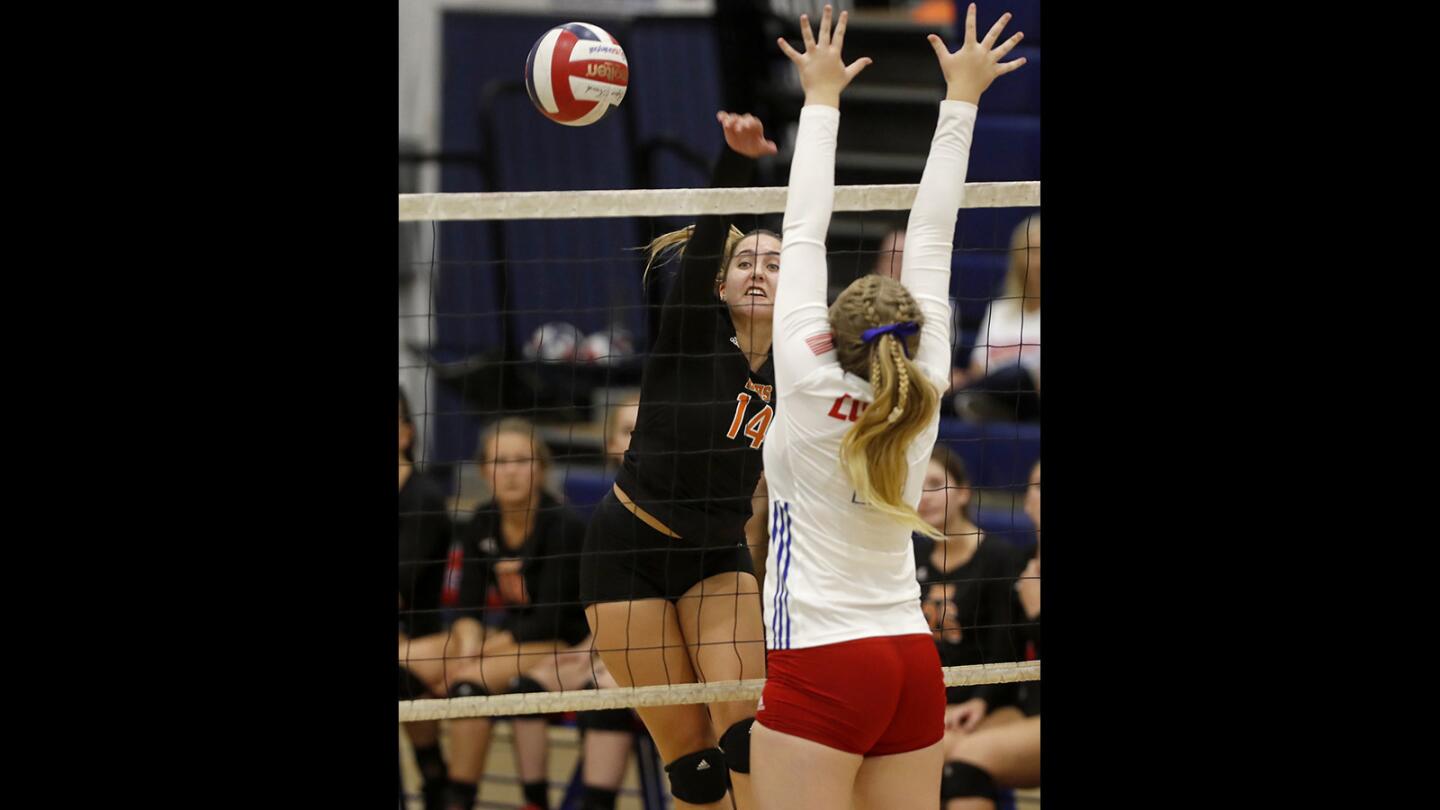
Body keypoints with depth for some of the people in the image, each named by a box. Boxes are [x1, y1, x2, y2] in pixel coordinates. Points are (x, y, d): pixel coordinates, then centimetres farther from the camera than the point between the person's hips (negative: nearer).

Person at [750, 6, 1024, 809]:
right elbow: (932, 236, 7)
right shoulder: (924, 393, 0)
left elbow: (804, 232, -4)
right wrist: (961, 98, 13)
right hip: (913, 666, 6)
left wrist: (823, 99, 5)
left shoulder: (812, 386, -10)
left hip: (820, 670, -6)